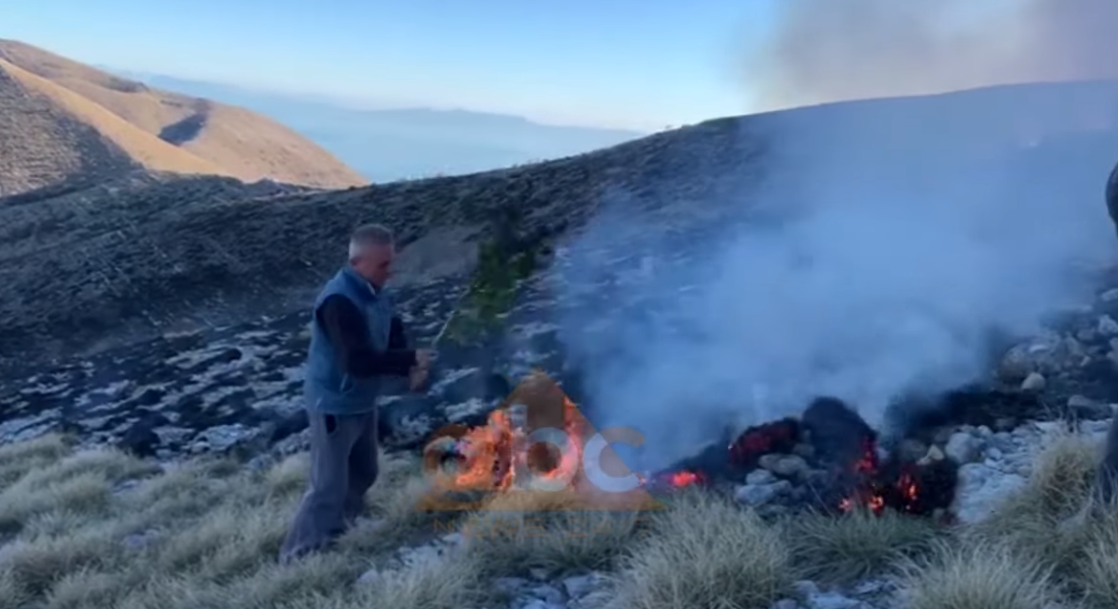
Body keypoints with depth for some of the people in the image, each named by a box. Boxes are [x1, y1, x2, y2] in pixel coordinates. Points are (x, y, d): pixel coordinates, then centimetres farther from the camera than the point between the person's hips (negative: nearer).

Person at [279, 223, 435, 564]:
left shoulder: (374, 292, 1)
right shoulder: (339, 301, -29)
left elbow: (393, 338, 5)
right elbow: (358, 360, -36)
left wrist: (410, 370, -15)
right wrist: (411, 360, -28)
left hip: (362, 402, 9)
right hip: (334, 406, -9)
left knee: (363, 474, 23)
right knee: (328, 487, -1)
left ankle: (335, 529, 44)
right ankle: (297, 557, 16)